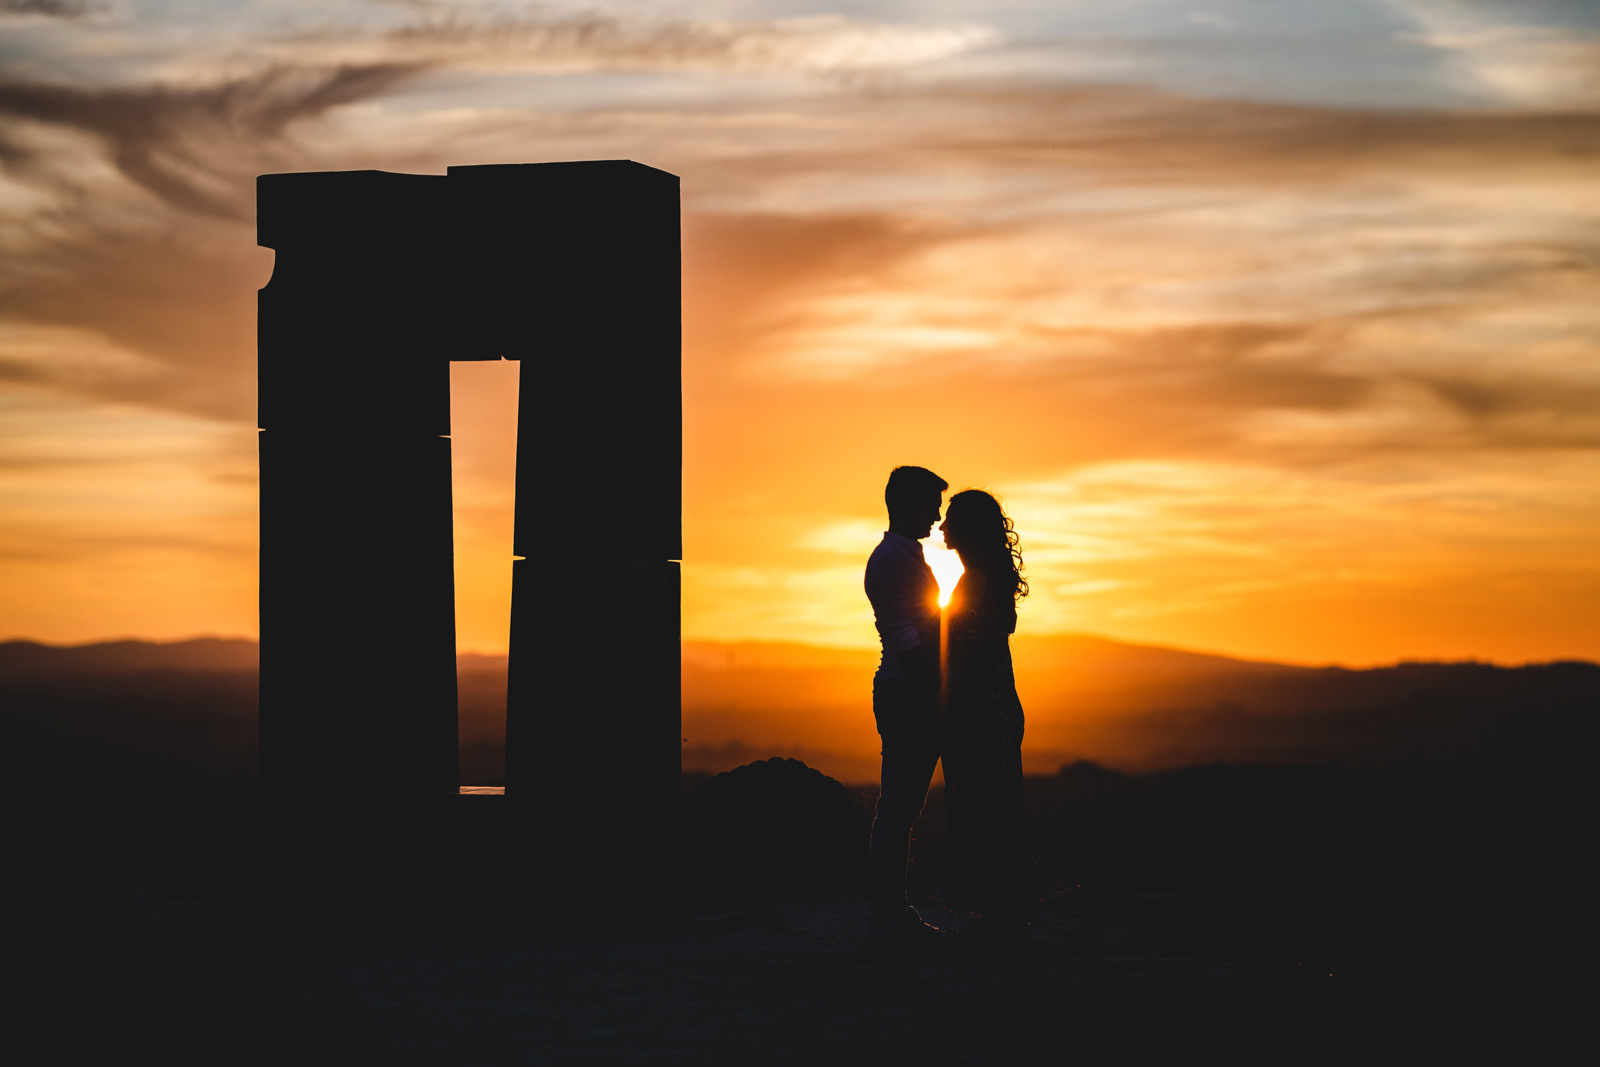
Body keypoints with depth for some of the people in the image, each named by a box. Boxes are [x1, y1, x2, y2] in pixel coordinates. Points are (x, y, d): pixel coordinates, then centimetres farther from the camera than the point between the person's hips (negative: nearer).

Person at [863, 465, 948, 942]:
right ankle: (885, 915, -8)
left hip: (916, 693, 10)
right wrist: (927, 696, -21)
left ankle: (892, 910, 14)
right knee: (899, 804, -9)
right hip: (907, 693, -10)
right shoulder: (893, 558, -11)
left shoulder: (907, 557, 22)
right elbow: (905, 637, -18)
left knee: (903, 804, 10)